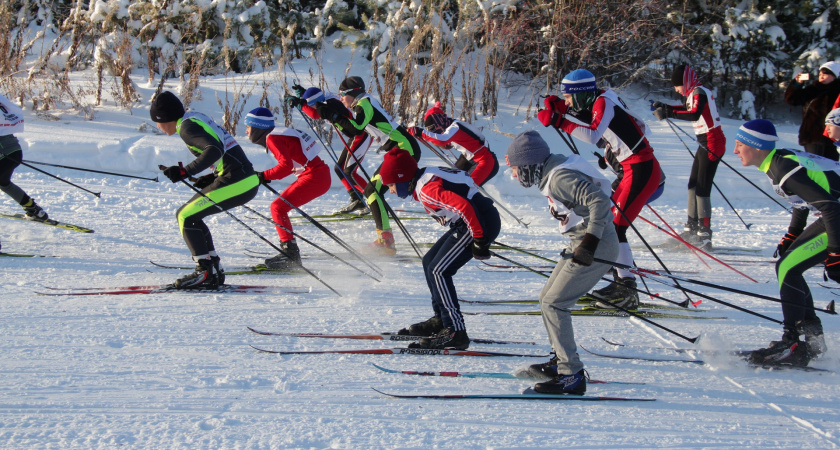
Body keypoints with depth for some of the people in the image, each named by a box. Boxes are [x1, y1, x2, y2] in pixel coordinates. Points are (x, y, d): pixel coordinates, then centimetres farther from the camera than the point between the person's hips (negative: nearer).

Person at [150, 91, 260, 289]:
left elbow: (214, 150, -25)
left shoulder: (187, 126, -9)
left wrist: (185, 172, -26)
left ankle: (205, 271, -6)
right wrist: (212, 178, 18)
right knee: (190, 215, 18)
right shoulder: (196, 118, 19)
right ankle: (214, 269, 17)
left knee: (185, 216, -3)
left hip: (235, 183, -10)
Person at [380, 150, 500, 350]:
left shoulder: (427, 189, -20)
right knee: (429, 261, 16)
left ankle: (455, 331, -12)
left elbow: (463, 206, -29)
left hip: (480, 223, -10)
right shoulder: (425, 179, 12)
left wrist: (480, 240, -24)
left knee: (438, 271, -12)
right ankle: (441, 320, 25)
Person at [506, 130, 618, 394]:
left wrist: (589, 243, -28)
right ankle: (562, 361, 25)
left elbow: (599, 201, -29)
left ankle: (572, 376, -10)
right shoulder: (551, 173, 10)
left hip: (598, 247, -10)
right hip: (585, 245, 10)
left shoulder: (559, 178, -20)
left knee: (553, 305, -11)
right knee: (547, 298, 16)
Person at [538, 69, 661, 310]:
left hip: (642, 170, -10)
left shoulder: (604, 102, -15)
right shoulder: (595, 104, 12)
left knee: (615, 227, -12)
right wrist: (560, 109, 4)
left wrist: (559, 121, -30)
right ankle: (621, 283, 18)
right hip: (634, 169, 10)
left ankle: (626, 289, -12)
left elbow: (593, 135, -30)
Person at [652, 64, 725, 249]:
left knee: (702, 189, -12)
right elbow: (687, 109, 33)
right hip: (705, 143, 10)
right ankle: (691, 229, 22)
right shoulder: (695, 93, 13)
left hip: (712, 143, -10)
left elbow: (695, 114, -33)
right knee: (693, 185, 15)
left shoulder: (699, 92, -15)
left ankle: (704, 235, -13)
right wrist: (665, 107, 20)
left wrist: (670, 113, -35)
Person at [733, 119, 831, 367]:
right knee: (789, 266, 11)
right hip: (834, 215, 10)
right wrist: (791, 236, 21)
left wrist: (834, 254, -25)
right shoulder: (781, 159, 6)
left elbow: (830, 206, -26)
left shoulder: (786, 169, -23)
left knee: (787, 268, -12)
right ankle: (813, 339, 16)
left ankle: (792, 346, -10)